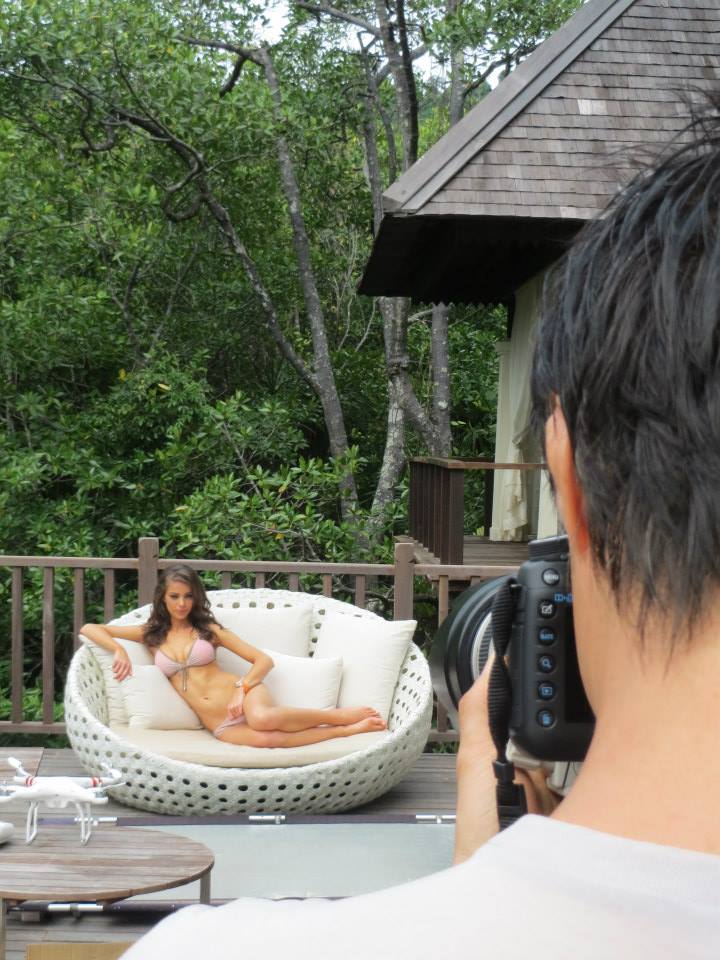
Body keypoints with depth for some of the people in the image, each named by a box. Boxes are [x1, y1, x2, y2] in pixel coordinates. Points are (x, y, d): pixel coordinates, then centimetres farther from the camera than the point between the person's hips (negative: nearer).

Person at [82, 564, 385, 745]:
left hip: (245, 698, 0)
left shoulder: (209, 629, 9)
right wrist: (119, 650, -5)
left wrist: (242, 689, -12)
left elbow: (264, 660, 5)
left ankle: (340, 715, -21)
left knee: (262, 718, -41)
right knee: (264, 739, -37)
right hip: (221, 725, 0)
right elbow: (89, 629, 13)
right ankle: (348, 731, -27)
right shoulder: (150, 634, 13)